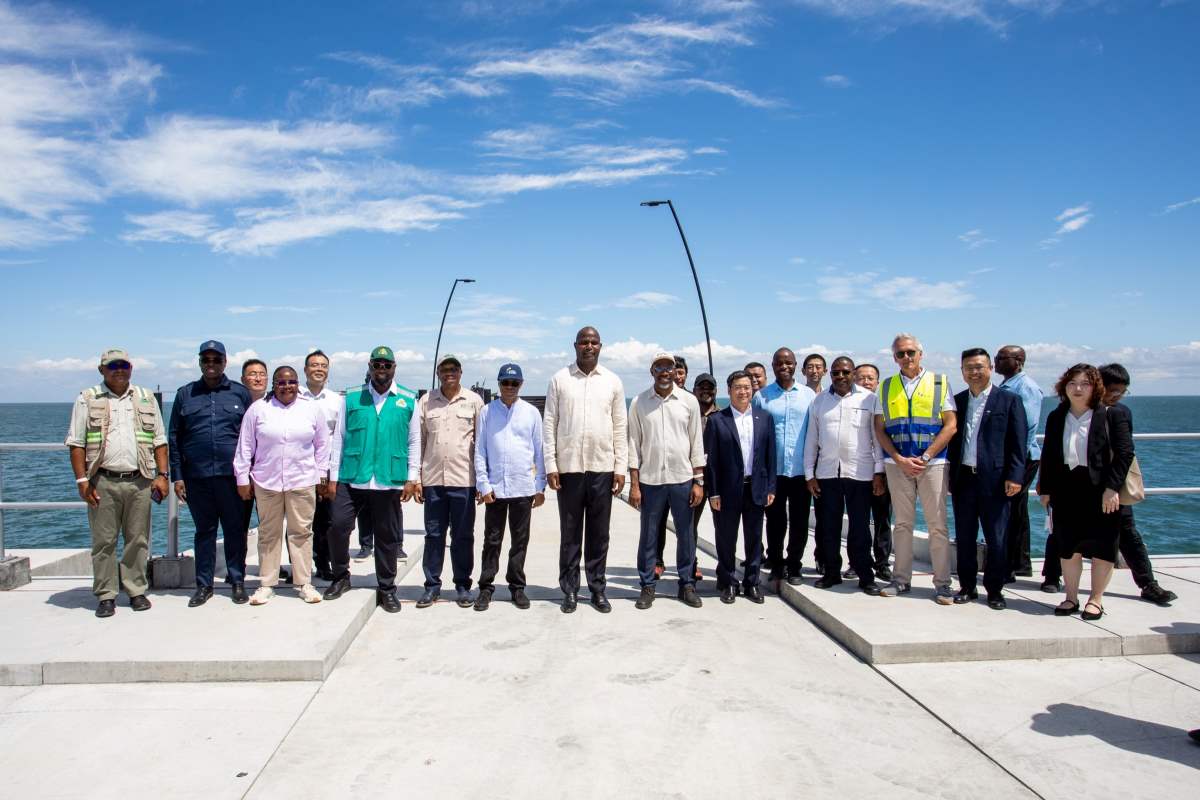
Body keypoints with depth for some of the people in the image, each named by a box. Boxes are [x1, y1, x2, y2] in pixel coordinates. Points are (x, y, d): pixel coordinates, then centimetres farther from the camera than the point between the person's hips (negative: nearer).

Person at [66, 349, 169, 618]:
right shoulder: (87, 399, 6)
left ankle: (136, 591, 15)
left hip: (139, 481, 2)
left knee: (138, 540, 5)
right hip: (103, 482, -1)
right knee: (104, 541, 3)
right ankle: (106, 595, 13)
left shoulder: (146, 398, 12)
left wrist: (162, 475, 2)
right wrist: (82, 480, -7)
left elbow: (160, 441, 12)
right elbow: (76, 443, 2)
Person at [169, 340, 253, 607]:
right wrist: (177, 476, 3)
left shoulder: (240, 393, 6)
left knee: (236, 530, 4)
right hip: (197, 476, 1)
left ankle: (237, 582, 16)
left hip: (233, 475, -1)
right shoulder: (185, 394, 10)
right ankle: (204, 585, 18)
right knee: (204, 531, 9)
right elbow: (174, 437, 10)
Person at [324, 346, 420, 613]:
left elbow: (414, 441, 5)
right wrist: (333, 478, 3)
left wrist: (411, 478, 0)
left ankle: (386, 588, 22)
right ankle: (340, 576, 20)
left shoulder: (408, 400, 4)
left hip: (390, 481, 0)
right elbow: (339, 438, 6)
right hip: (351, 479, 0)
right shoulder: (351, 398, 5)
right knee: (338, 525, -4)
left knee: (388, 537, 7)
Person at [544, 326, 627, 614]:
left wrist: (620, 467, 1)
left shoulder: (613, 381, 6)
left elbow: (620, 428, 6)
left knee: (599, 534, 8)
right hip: (568, 467, -1)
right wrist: (550, 465, -5)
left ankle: (598, 589, 18)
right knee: (570, 533, 7)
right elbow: (549, 424, 1)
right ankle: (570, 590, 16)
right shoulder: (559, 379, 2)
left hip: (603, 468, 1)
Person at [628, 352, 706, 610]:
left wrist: (699, 482, 0)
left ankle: (687, 584, 21)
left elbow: (697, 444, 4)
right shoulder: (639, 403, 1)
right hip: (650, 480, 0)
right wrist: (634, 484, -3)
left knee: (686, 535, 7)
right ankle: (648, 586, 18)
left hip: (683, 479, 0)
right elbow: (634, 445, 2)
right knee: (648, 536, 7)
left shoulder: (689, 401, 2)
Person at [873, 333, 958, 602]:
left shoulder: (939, 383, 5)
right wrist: (899, 459, -7)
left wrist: (925, 457, -10)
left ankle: (942, 583, 5)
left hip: (932, 463, -2)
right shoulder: (886, 387, 10)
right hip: (897, 463, 2)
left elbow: (951, 425, -1)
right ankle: (901, 579, 15)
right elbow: (879, 429, 7)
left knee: (937, 525, -2)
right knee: (902, 523, 8)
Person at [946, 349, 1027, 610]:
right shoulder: (957, 401, 11)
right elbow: (951, 439, 11)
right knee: (964, 537, 10)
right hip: (962, 478, 3)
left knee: (996, 539, 3)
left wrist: (1014, 476, -10)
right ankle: (967, 587, 20)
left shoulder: (1010, 400, 1)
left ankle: (995, 590, 15)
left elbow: (1019, 442, -3)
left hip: (994, 479, -3)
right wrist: (949, 475, 5)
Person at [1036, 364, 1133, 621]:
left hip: (1101, 490, -3)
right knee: (1068, 546, 7)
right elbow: (1048, 456, 11)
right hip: (1066, 490, 4)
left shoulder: (1113, 414, -3)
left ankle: (1096, 599, 17)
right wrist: (1045, 489, 7)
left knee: (1101, 546, 4)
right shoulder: (1056, 418, 9)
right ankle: (1071, 597, 18)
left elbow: (1125, 452, -8)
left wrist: (1112, 488, -15)